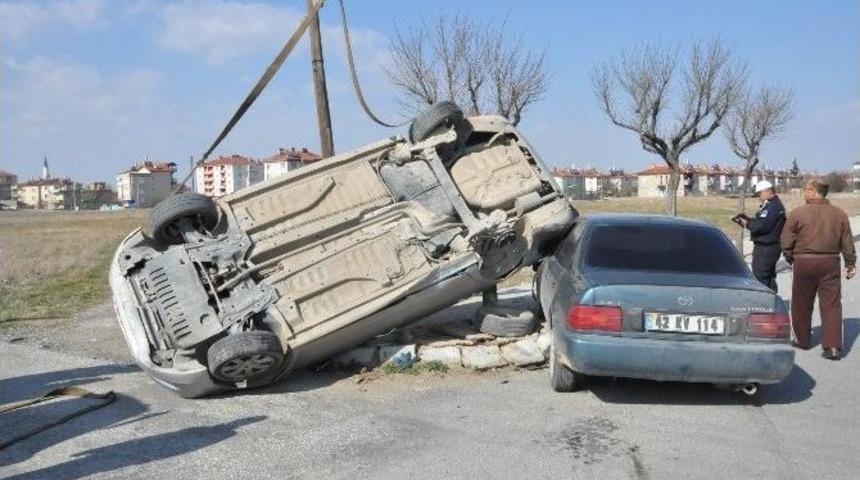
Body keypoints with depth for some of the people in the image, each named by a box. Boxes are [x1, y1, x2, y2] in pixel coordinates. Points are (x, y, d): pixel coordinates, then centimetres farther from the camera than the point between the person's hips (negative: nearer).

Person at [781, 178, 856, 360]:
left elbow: (786, 242, -7)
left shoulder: (798, 213, -10)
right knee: (831, 304, 4)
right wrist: (850, 264, 17)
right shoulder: (839, 214, 1)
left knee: (801, 304, 13)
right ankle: (833, 346, -2)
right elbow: (847, 244, 6)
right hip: (830, 263, 2)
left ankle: (802, 340, 25)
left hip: (804, 263, -2)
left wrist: (791, 258, 10)